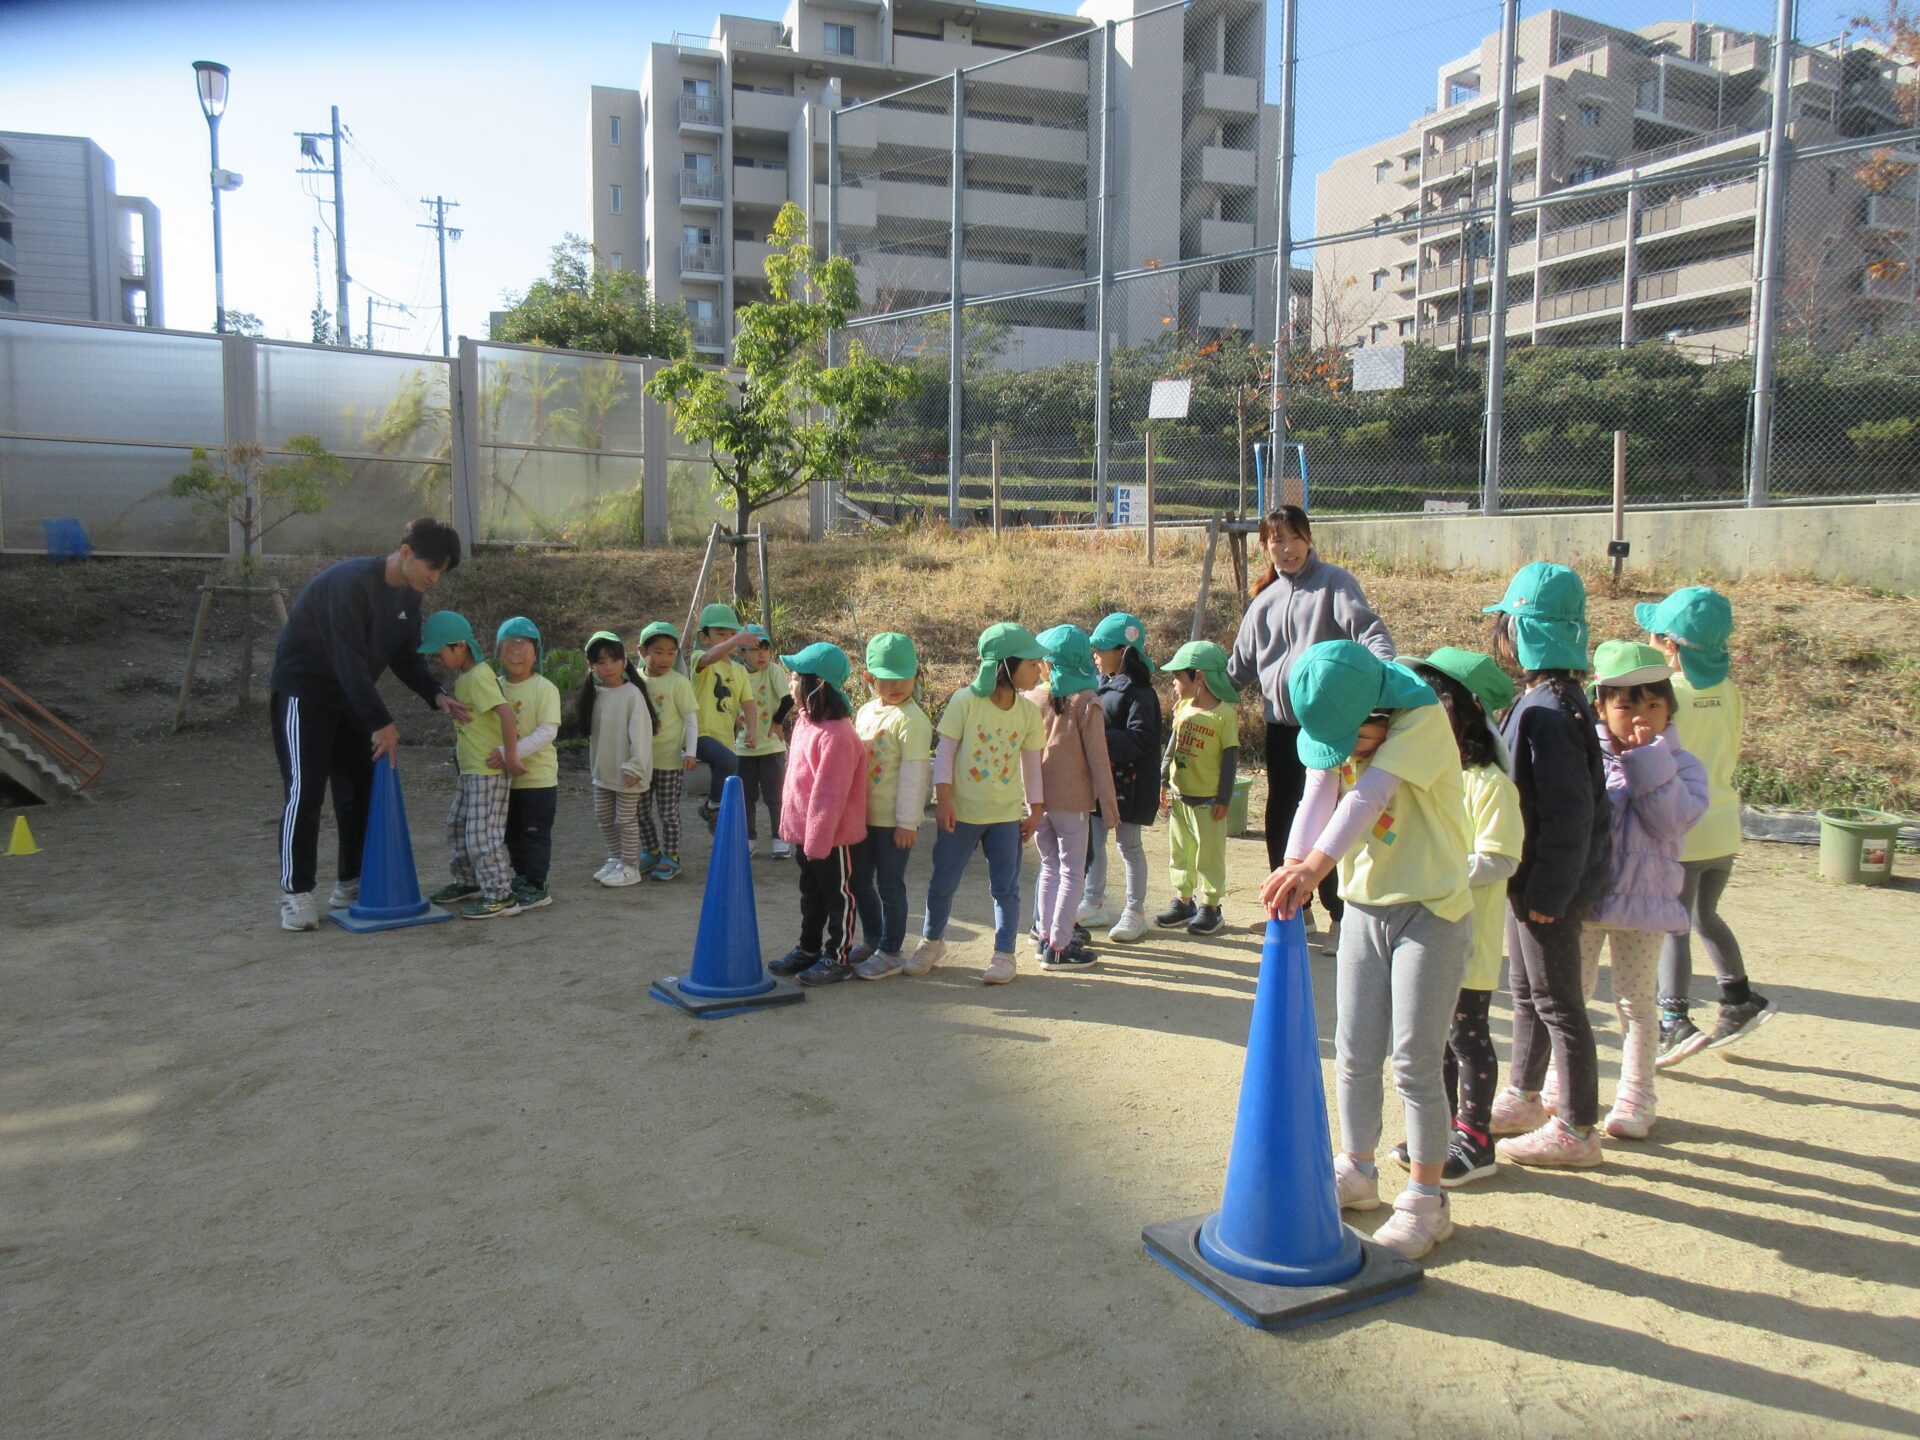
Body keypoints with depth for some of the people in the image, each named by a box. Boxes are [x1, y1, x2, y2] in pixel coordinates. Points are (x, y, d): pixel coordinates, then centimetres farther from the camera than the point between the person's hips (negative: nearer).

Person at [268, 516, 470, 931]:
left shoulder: (409, 594, 0)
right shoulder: (351, 582, -27)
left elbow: (406, 655, 7)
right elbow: (349, 660, -30)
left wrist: (436, 695, -11)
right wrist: (382, 722, -29)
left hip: (351, 694, 8)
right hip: (304, 689, -8)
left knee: (361, 789, 7)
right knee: (305, 790, -11)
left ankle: (350, 883, 17)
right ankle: (295, 893, -4)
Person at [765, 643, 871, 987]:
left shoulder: (836, 736, -26)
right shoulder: (804, 721, 4)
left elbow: (830, 795, -25)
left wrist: (818, 840, -22)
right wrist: (790, 823, 16)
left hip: (833, 836, -9)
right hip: (806, 832, 9)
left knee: (838, 896, 8)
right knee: (811, 894, 22)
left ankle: (838, 958, 20)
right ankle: (809, 948, 37)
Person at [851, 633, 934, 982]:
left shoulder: (911, 719, -16)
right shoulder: (865, 711, 9)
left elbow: (914, 773, -18)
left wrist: (907, 822, -18)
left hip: (894, 820, -8)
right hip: (864, 814, 8)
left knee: (889, 885, 2)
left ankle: (890, 953, 16)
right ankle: (873, 940, 35)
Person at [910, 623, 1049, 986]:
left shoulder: (1029, 711, -3)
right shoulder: (965, 701, -14)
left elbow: (1031, 764, 4)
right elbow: (945, 751, -10)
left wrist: (1035, 809, 4)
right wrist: (943, 800, -12)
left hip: (1007, 815, 2)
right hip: (961, 812, -2)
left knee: (1005, 887, 6)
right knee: (942, 883, 10)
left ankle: (1004, 955, 20)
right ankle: (931, 942, 33)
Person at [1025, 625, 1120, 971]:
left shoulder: (1032, 699, 0)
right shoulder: (1086, 702, -11)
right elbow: (1098, 760, -11)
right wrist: (1109, 809, -5)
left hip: (1037, 798, 4)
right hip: (1072, 800, -4)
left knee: (1050, 867, 18)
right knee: (1072, 873, 4)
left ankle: (1045, 935, 24)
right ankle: (1058, 947, 3)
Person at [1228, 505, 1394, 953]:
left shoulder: (1333, 583, -5)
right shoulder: (1265, 599, 14)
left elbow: (1369, 630, -18)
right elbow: (1242, 664, 22)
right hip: (1280, 723, 6)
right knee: (1279, 820, 12)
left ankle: (1341, 916, 9)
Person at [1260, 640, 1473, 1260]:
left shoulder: (1423, 718, -20)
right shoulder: (1333, 727, -3)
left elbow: (1369, 795, -34)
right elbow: (1317, 798, -19)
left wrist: (1316, 865, -47)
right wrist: (1292, 866, -38)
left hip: (1430, 912, -5)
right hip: (1363, 908, 6)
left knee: (1414, 1062, -1)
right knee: (1354, 1054, 12)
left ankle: (1425, 1199, 15)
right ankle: (1356, 1172, 30)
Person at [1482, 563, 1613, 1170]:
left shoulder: (1548, 710, -24)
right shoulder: (1545, 697, 7)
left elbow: (1570, 813, -25)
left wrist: (1549, 892, -20)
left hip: (1551, 884, -10)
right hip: (1531, 876, 10)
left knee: (1557, 1004, 3)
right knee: (1527, 993, 21)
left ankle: (1577, 1130, 17)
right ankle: (1523, 1099, 37)